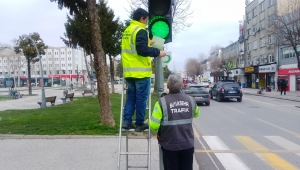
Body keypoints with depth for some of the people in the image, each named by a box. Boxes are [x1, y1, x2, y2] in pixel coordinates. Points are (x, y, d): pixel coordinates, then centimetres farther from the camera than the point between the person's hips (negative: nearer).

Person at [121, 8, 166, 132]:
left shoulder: (127, 31, 17)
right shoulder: (140, 31, -11)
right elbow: (142, 50, -21)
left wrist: (147, 44, 27)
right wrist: (157, 52, -12)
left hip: (129, 71, 8)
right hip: (141, 71, -8)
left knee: (130, 97, 13)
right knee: (141, 98, 0)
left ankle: (127, 121, 10)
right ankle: (139, 124, 7)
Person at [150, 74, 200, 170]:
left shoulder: (162, 102, -16)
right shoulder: (190, 100, -3)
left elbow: (154, 126, -18)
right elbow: (196, 114, 18)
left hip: (170, 145, -3)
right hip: (188, 144, 3)